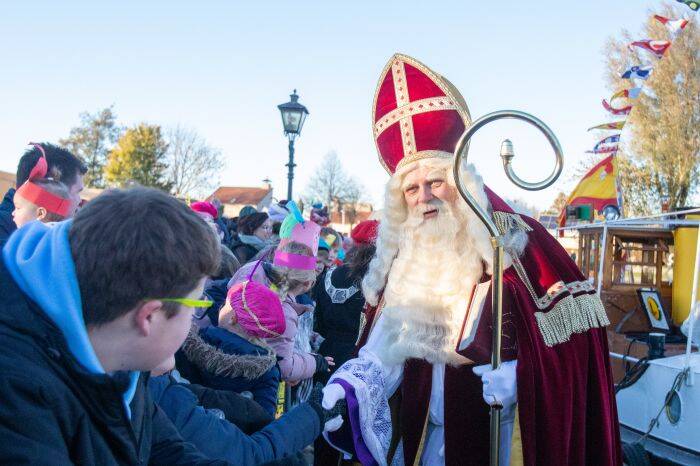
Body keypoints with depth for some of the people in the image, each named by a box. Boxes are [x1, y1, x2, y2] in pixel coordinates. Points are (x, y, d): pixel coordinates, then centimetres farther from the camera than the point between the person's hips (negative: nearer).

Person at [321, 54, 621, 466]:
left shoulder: (514, 238, -12)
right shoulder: (400, 258, 3)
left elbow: (571, 319, -11)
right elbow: (385, 344, 3)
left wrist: (518, 369, -23)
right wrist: (350, 383, -14)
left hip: (494, 429, -4)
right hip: (422, 429, 5)